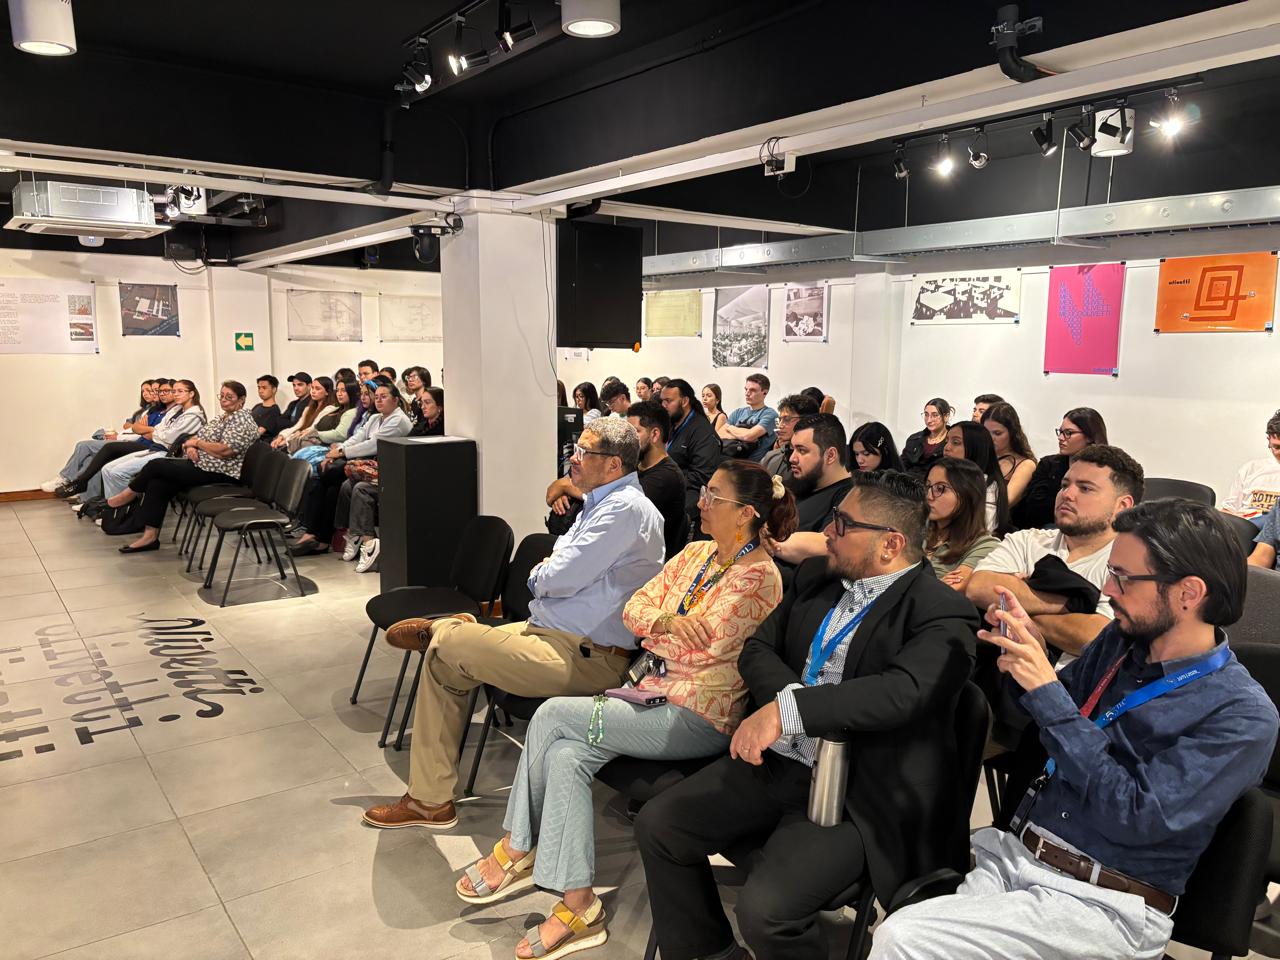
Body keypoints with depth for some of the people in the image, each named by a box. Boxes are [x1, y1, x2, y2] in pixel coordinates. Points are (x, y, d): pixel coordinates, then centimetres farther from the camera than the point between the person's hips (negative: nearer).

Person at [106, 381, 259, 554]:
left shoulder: (242, 419, -10)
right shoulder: (221, 418, 20)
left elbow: (225, 450, -22)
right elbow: (195, 439, 19)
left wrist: (197, 443, -9)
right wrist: (191, 446, -5)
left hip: (218, 473, -9)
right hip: (200, 465, 9)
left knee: (156, 464, -11)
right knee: (157, 483, -13)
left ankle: (129, 494, 16)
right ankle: (150, 536, -11)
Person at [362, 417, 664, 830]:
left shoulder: (625, 508, -17)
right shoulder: (602, 503, 16)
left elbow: (559, 578, -19)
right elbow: (552, 565, 20)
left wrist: (540, 574, 2)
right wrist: (547, 573, -1)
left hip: (586, 660, -10)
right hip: (554, 633, 10)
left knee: (447, 643, -15)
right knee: (443, 661, 10)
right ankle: (428, 799, 15)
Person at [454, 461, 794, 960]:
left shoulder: (758, 577, -13)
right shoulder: (697, 553, 12)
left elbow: (698, 646, -20)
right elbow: (634, 608, 7)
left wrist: (651, 625, -4)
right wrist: (666, 622, -15)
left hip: (699, 717, -7)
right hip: (654, 690, 8)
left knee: (553, 715, -16)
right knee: (564, 754, -17)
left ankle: (516, 850, 1)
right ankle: (578, 906, -6)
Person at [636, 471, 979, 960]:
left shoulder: (942, 613, -14)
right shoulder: (816, 576, 8)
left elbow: (902, 691, -30)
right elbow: (757, 649, 9)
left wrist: (787, 711, -32)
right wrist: (792, 694, -12)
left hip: (859, 795, -7)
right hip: (776, 763, 7)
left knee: (765, 910, -24)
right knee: (657, 825, 1)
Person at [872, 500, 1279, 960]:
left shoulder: (1243, 715, -11)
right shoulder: (1119, 642, 7)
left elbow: (1136, 817, -19)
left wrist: (1048, 692, -21)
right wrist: (1025, 655, -3)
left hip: (1104, 903, -6)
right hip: (1008, 853, 6)